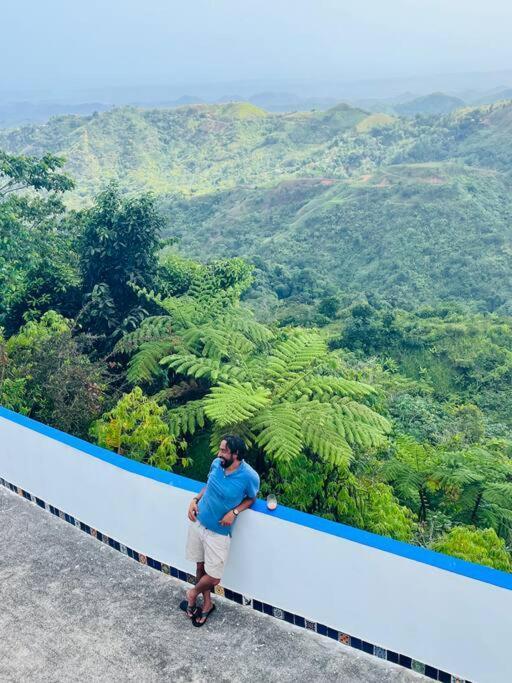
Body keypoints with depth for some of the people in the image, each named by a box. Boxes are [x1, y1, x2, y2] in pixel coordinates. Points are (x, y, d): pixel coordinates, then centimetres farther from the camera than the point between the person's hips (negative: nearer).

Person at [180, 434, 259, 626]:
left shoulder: (249, 477, -23)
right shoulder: (216, 464, -10)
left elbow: (251, 498, -2)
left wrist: (234, 512, -17)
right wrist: (195, 499, -5)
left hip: (219, 532, -4)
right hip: (198, 522, 4)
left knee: (214, 577, 2)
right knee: (201, 566, 16)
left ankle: (193, 593, 33)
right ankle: (207, 603, 39)